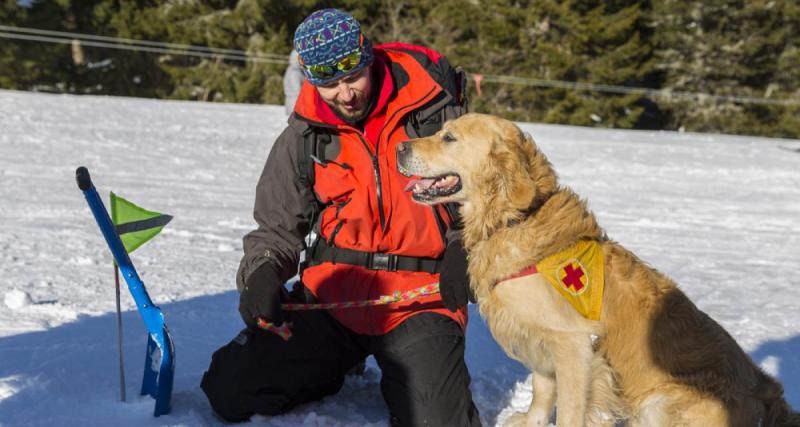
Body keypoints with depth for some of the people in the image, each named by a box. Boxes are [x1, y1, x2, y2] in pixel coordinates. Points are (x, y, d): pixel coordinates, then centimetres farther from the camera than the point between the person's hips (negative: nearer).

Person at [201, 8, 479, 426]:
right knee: (230, 392, -6)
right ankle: (341, 365, 20)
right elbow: (277, 229, 11)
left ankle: (401, 376, 14)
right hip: (331, 296, 3)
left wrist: (463, 249, -9)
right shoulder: (303, 137, 4)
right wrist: (262, 273, -10)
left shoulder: (433, 109, -4)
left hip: (419, 300, -3)